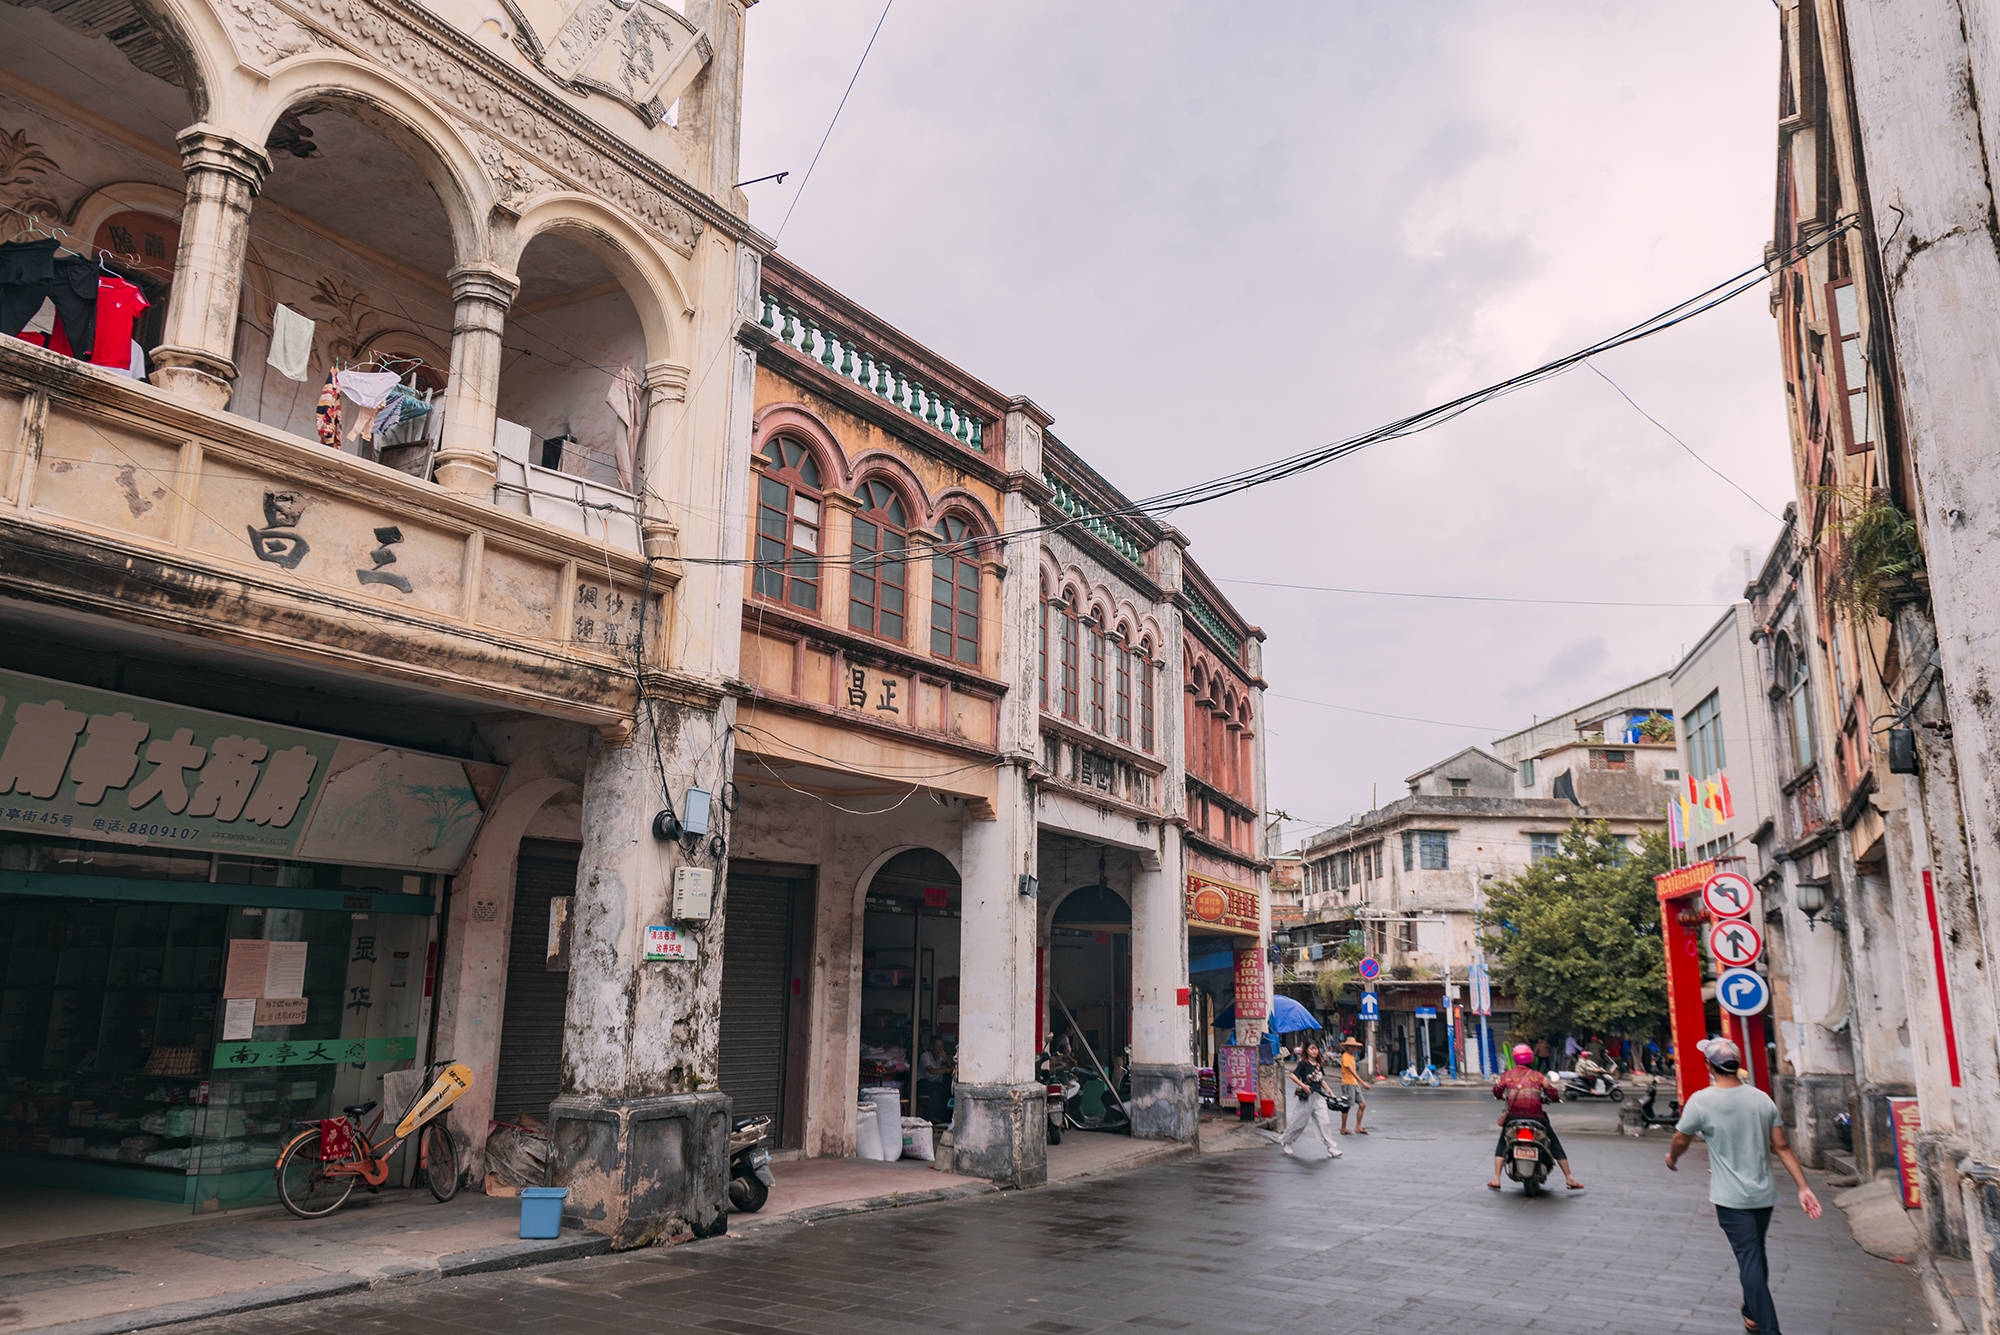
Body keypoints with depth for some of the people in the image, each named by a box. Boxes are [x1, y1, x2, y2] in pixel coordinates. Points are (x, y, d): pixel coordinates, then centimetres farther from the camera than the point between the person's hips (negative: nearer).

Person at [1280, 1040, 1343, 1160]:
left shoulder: (1319, 1064, 11)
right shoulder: (1303, 1063, -8)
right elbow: (1293, 1076, -14)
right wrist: (1303, 1086, -25)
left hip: (1318, 1096, 5)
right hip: (1306, 1096, -5)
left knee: (1325, 1121, -5)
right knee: (1300, 1122, 5)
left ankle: (1332, 1149, -6)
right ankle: (1286, 1142, 26)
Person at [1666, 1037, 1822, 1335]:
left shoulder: (1700, 1101, -14)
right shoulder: (1762, 1098, -2)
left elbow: (1681, 1140, 0)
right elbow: (1782, 1147, -1)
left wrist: (1672, 1157, 21)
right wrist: (1803, 1188, 5)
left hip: (1731, 1198, -5)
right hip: (1764, 1193, 5)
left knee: (1750, 1260, -4)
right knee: (1757, 1254, 21)